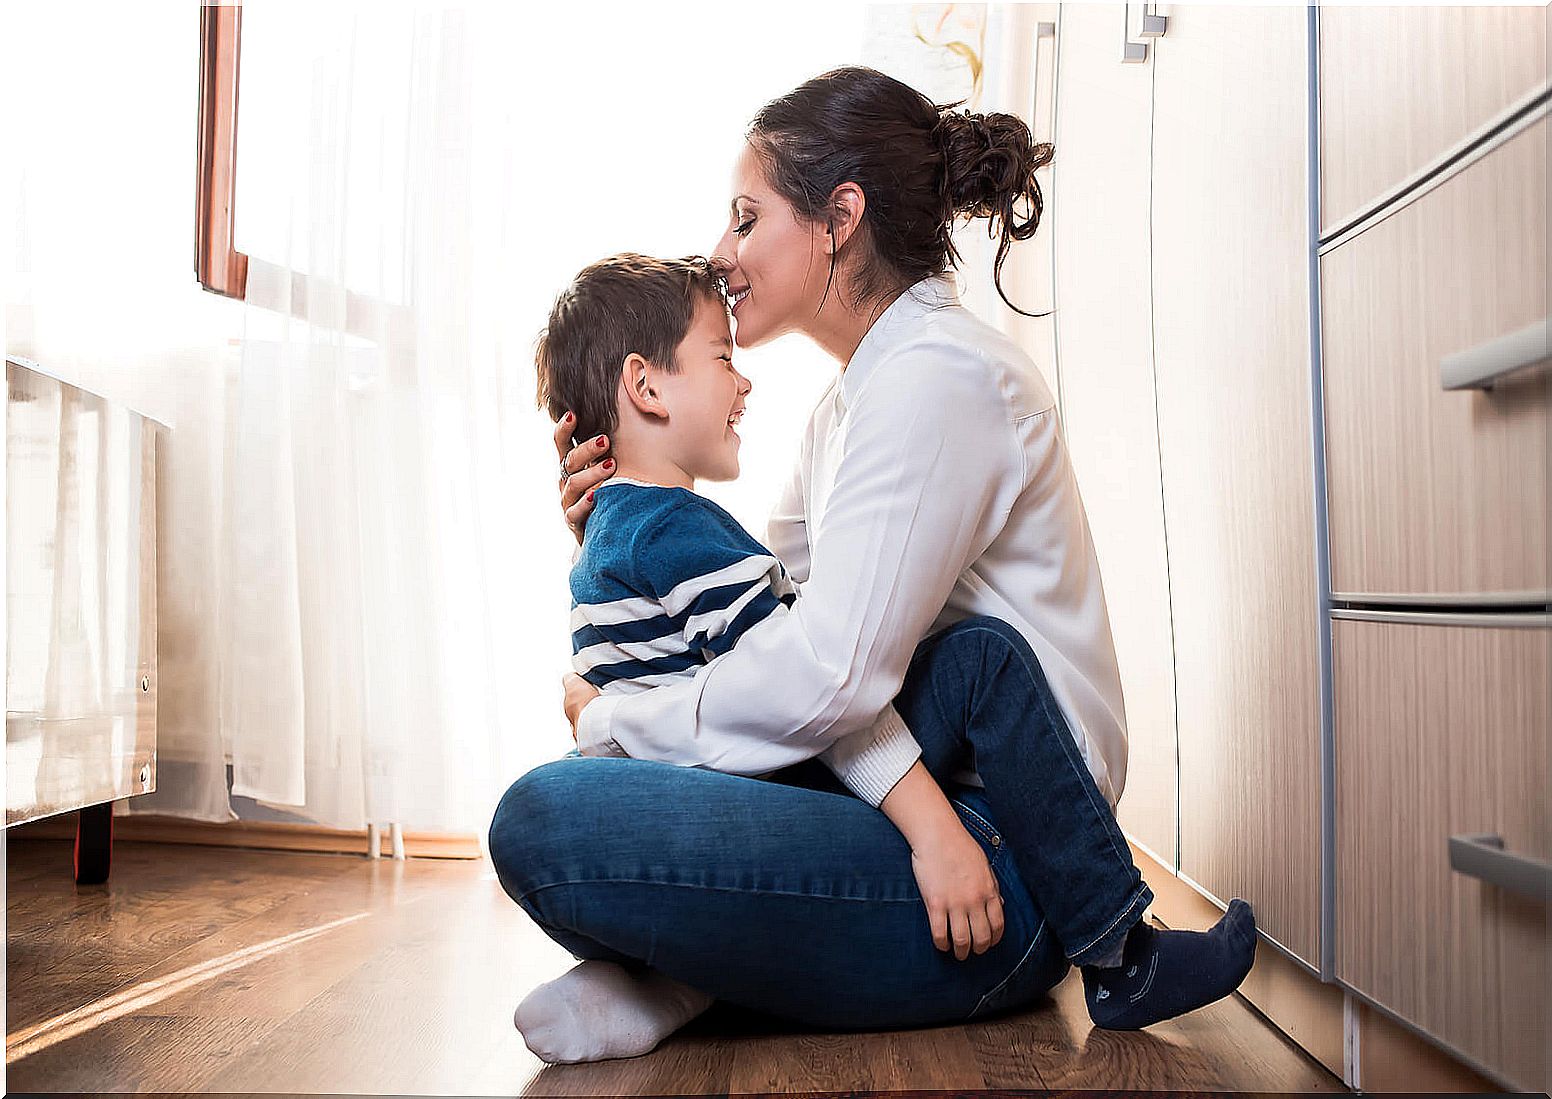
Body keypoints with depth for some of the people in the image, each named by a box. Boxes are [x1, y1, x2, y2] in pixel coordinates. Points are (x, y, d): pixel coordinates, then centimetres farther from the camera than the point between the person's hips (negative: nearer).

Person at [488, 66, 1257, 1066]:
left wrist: (611, 724, -11)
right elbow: (759, 613, 17)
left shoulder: (940, 376, -15)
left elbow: (829, 678, -24)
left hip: (997, 864, -9)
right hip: (921, 801, 9)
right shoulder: (853, 400, 16)